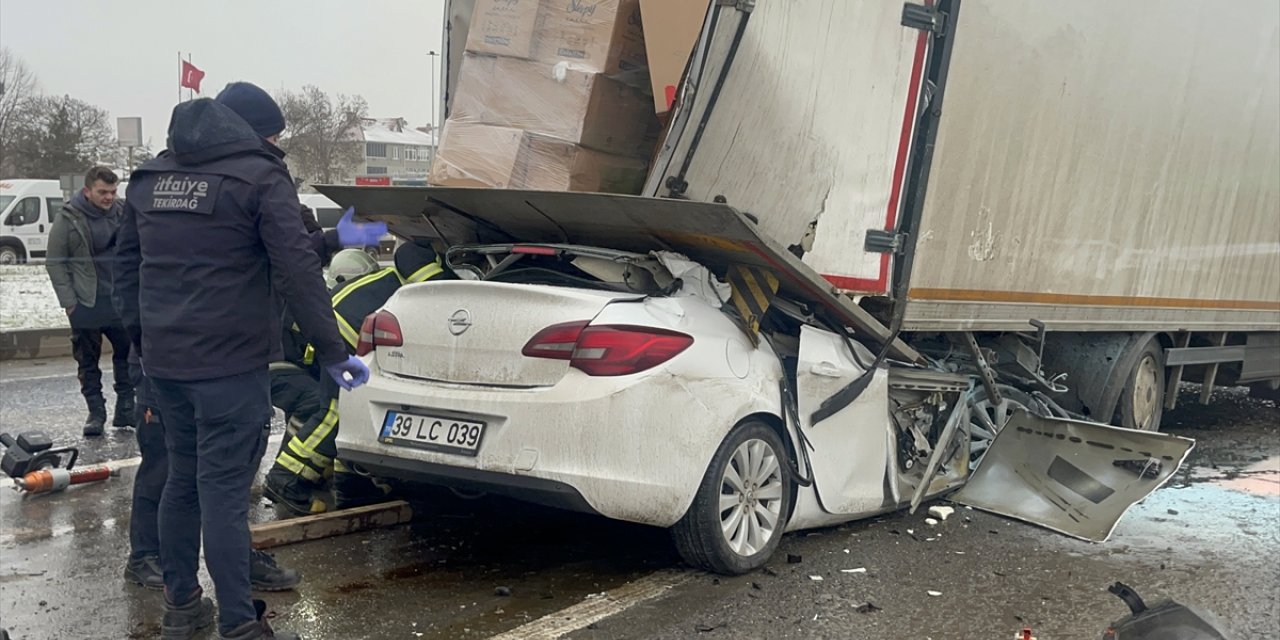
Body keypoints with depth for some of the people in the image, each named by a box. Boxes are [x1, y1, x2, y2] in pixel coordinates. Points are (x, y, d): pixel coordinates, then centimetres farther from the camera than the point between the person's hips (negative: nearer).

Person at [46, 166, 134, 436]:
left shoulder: (121, 214, 3)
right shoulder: (68, 219, -7)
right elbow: (54, 263, -4)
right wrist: (68, 301, -9)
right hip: (85, 304, -3)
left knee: (127, 356, 6)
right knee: (88, 362, 5)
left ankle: (125, 409, 16)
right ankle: (96, 413, 15)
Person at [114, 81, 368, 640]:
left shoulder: (151, 177, 14)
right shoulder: (259, 176, -8)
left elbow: (126, 264, 19)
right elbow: (298, 270, -14)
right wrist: (331, 351, -12)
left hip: (163, 360, 7)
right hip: (229, 363, -7)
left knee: (182, 478, 18)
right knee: (223, 491, -4)